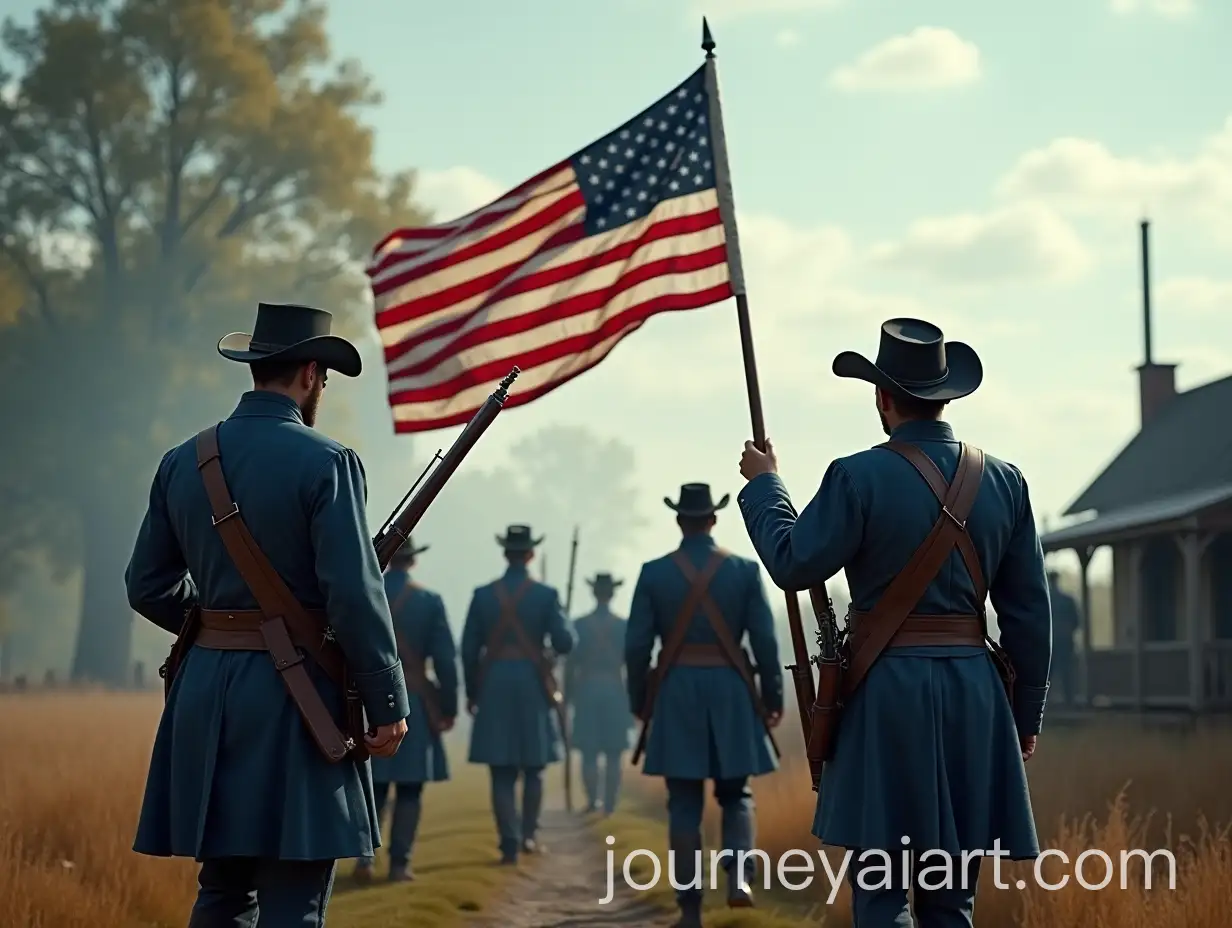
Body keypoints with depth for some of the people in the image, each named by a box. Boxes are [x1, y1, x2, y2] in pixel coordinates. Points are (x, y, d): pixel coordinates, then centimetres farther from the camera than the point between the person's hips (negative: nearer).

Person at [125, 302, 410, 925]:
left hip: (205, 687, 6)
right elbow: (355, 596, -15)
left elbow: (148, 587, 12)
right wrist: (388, 705, -7)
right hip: (294, 696, -6)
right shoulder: (324, 462, -11)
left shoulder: (183, 462, 8)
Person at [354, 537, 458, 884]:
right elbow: (446, 659, -4)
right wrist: (448, 707, 4)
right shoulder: (430, 602, -4)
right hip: (414, 702, -2)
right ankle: (399, 863, 1)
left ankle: (365, 859, 0)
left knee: (373, 785, 10)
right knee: (409, 790, 3)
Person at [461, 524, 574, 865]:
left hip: (493, 687, 1)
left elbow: (469, 648, 2)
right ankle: (528, 834, 14)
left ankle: (509, 844, -2)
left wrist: (471, 692, 12)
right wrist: (561, 621, 14)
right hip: (532, 686, -1)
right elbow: (564, 644, -7)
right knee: (533, 768, 14)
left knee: (502, 773, 2)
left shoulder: (483, 595, 1)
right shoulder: (546, 595, -4)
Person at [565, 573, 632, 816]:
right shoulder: (624, 626, -3)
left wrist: (568, 695, 8)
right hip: (614, 691, 0)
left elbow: (570, 664, -2)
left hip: (586, 691, 0)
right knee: (613, 755, 2)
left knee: (589, 753, 7)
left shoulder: (579, 625, -3)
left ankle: (592, 801, 3)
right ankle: (609, 805, 0)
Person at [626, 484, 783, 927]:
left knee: (684, 803, 5)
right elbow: (765, 640, -3)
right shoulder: (745, 570, -1)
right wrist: (772, 698, 6)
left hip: (676, 692, 0)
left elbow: (636, 645, -2)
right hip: (731, 691, 0)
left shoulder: (653, 573, -1)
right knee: (736, 793, 14)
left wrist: (639, 701, 9)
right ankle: (738, 874, -10)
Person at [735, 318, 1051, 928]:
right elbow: (1030, 610, 8)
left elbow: (793, 565, -5)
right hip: (974, 691, 4)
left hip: (889, 689, -4)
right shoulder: (1004, 482, 6)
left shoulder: (860, 477, -9)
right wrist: (1027, 714, 16)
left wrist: (763, 483, 10)